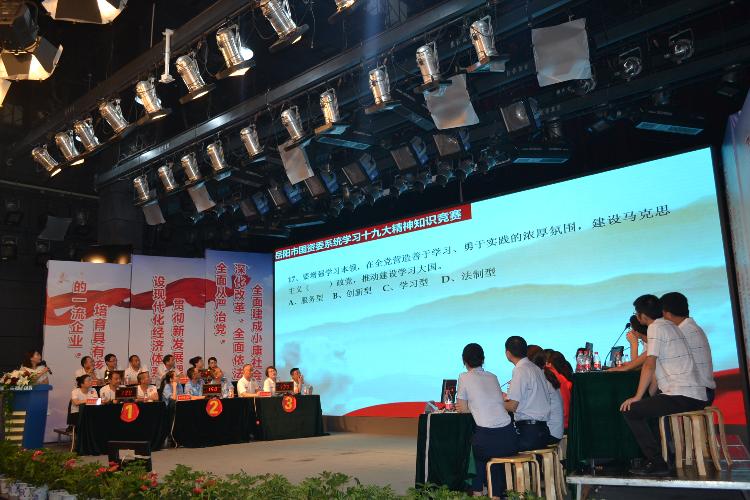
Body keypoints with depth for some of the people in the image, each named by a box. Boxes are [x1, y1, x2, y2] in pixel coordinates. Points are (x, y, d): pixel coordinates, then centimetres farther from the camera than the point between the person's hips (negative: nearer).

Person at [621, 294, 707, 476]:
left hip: (682, 397, -10)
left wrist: (638, 397, -10)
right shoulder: (669, 326, 21)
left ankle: (657, 463, -7)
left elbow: (650, 365, -15)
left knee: (630, 410, -8)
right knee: (647, 407, 24)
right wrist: (649, 396, 19)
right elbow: (658, 367, 20)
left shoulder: (656, 327, -7)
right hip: (696, 396, 10)